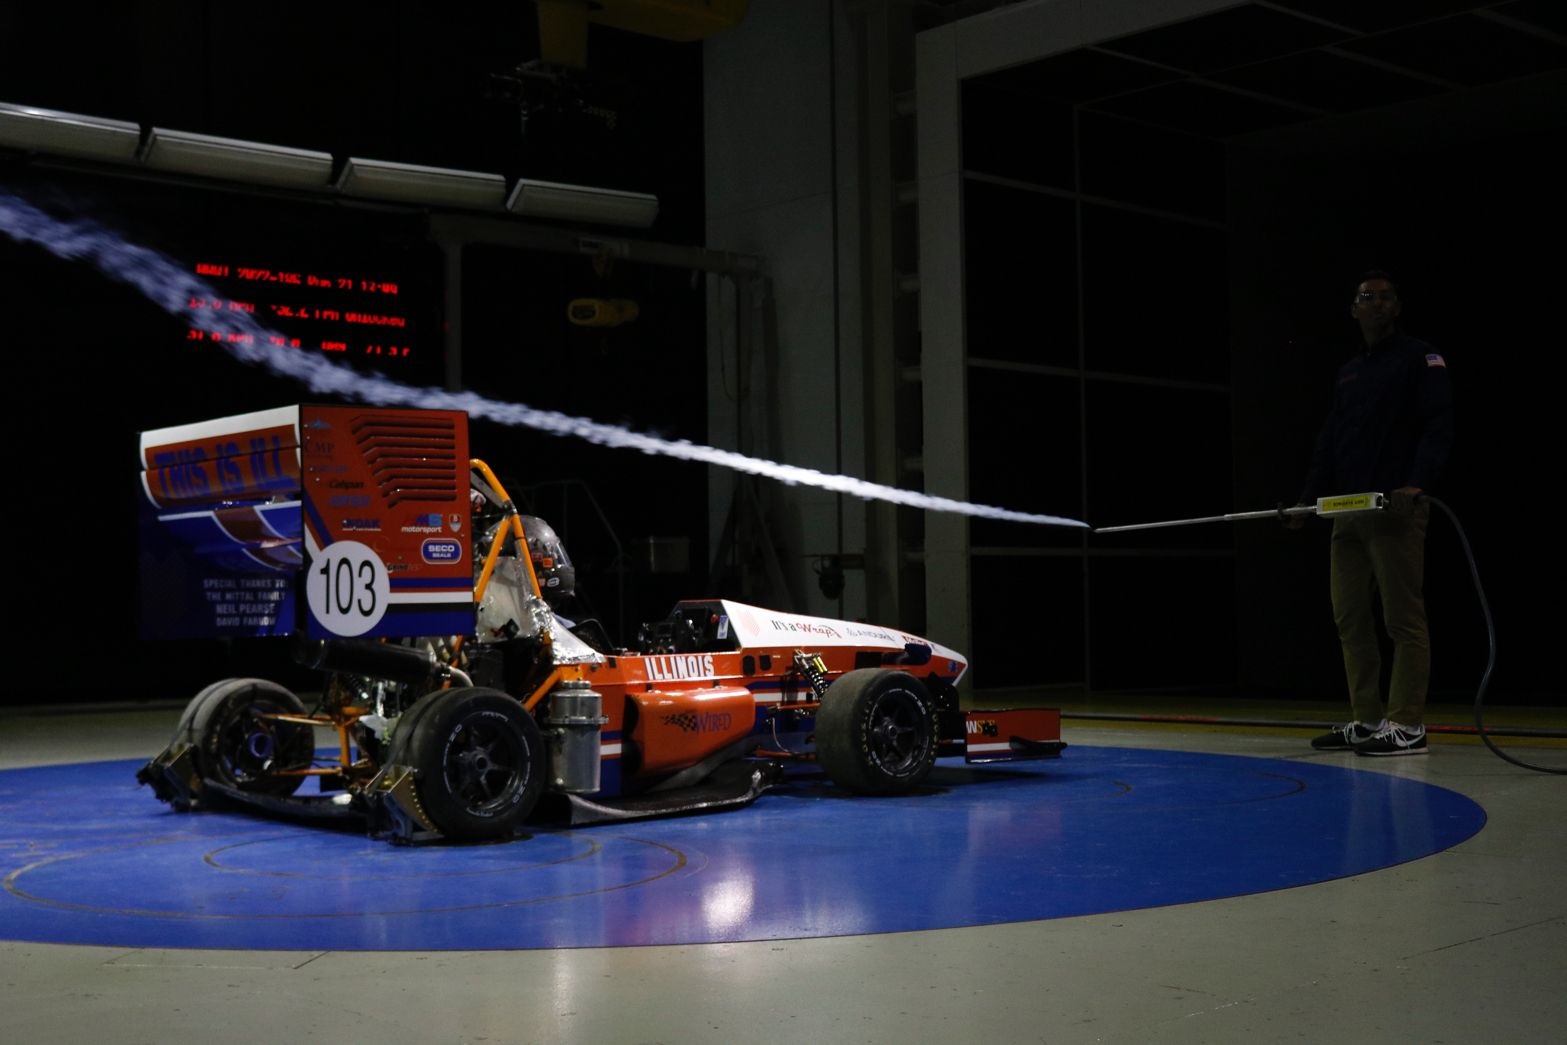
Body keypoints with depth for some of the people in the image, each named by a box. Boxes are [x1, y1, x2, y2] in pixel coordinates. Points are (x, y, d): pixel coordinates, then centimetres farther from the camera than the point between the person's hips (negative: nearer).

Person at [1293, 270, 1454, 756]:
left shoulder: (1420, 358, 1)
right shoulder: (1349, 371, 22)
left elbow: (1438, 427, -10)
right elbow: (1330, 440, 23)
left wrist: (1416, 484, -23)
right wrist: (1309, 498, 15)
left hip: (1397, 508, -7)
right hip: (1347, 510, 7)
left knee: (1403, 617, -7)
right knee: (1350, 618, 6)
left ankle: (1407, 725, -5)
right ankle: (1367, 720, 11)